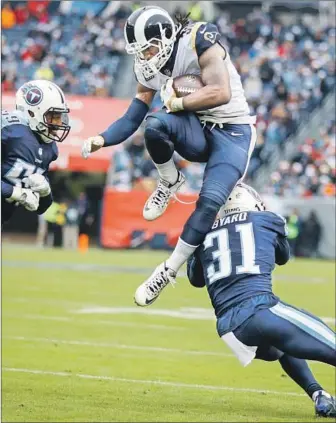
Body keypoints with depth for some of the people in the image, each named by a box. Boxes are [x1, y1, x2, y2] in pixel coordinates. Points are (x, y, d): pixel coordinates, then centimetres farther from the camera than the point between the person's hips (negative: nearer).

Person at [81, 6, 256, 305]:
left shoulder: (199, 42, -20)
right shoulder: (149, 70, 1)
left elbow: (221, 93, -28)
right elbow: (131, 120, 3)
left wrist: (176, 103, -18)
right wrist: (102, 140, -14)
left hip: (232, 132, -5)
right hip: (197, 133, 5)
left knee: (211, 201, -23)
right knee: (154, 125, -28)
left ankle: (169, 271, -8)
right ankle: (170, 183, 1)